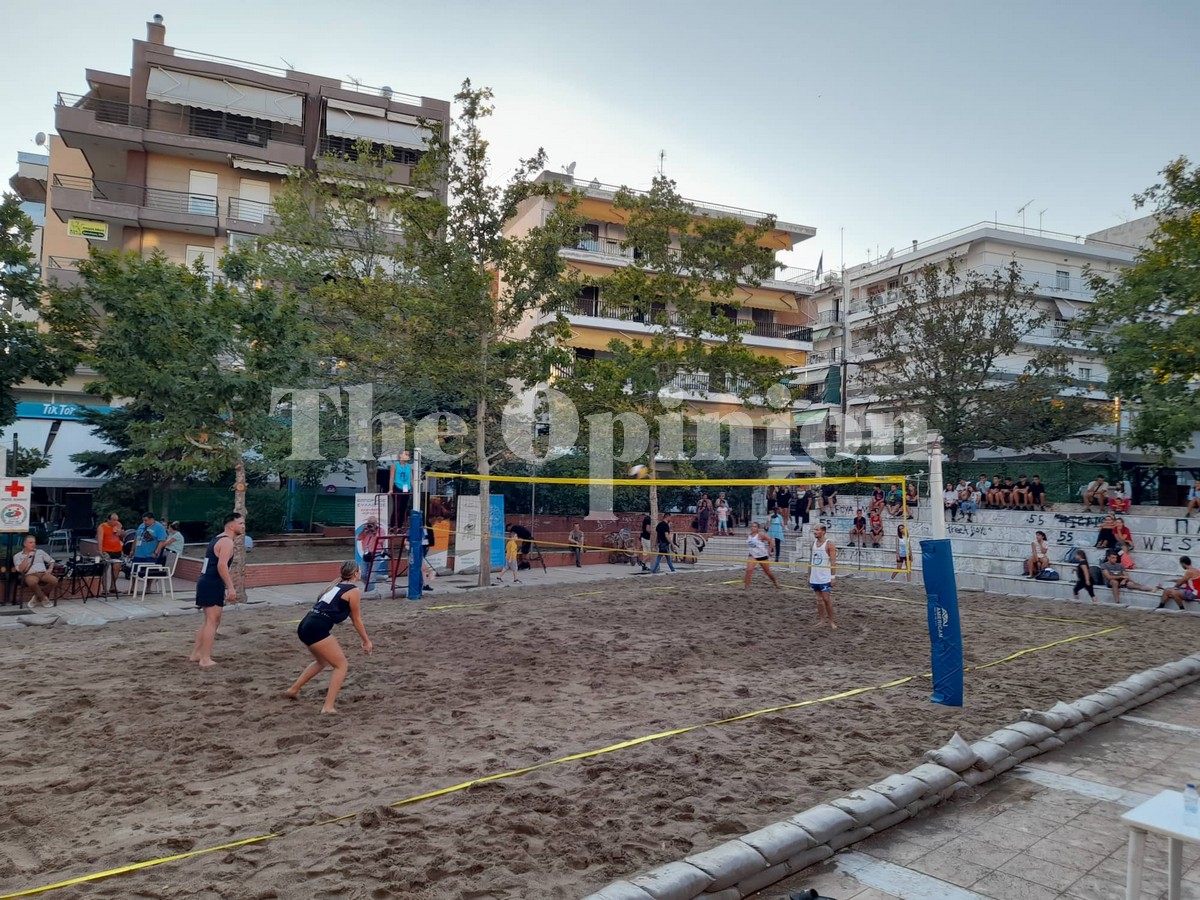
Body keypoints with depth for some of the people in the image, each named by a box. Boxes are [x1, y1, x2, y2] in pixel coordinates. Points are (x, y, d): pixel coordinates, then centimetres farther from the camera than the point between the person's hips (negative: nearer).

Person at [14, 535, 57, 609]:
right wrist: (27, 557, -4)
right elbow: (20, 569, -1)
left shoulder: (40, 552, 24)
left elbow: (51, 561, 24)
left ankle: (38, 598, -8)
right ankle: (44, 599, -16)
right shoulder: (18, 556, 14)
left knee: (55, 581, -30)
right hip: (30, 574, -3)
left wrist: (50, 569, 3)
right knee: (32, 583, -42)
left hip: (43, 573, 3)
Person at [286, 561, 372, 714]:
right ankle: (328, 707, -4)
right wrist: (366, 641, 13)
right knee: (341, 665, 3)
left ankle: (293, 690, 39)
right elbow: (356, 620, 4)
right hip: (317, 629, -9)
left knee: (323, 661, 31)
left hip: (305, 625, 9)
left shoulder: (336, 585, 20)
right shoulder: (353, 590, -2)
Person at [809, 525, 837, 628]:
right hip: (814, 577, 6)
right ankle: (822, 619, 15)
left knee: (826, 599, -5)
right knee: (819, 599, 9)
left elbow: (833, 562, -11)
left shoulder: (829, 544, -9)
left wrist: (833, 577, -16)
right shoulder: (813, 543, 10)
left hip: (825, 577, -6)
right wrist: (809, 576, 13)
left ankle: (831, 621, 5)